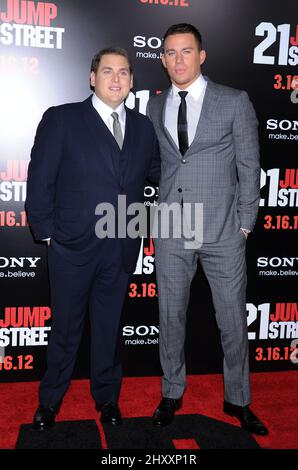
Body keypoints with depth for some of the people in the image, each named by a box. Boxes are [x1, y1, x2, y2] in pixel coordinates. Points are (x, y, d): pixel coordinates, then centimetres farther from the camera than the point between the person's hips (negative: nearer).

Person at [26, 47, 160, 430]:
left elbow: (159, 173, 19)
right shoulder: (61, 119, -3)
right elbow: (40, 180, -4)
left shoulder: (142, 127, 9)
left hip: (122, 250, 3)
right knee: (65, 327, 12)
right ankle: (50, 400, 34)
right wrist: (47, 232, -6)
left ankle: (107, 397, 36)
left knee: (109, 327, 17)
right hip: (73, 247, -3)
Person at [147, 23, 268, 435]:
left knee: (233, 321, 8)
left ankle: (238, 400, 29)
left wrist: (244, 224, -3)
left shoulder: (235, 102, 0)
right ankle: (172, 393, 32)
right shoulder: (153, 107, 9)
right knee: (171, 316, 12)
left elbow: (249, 166, 1)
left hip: (223, 232, -2)